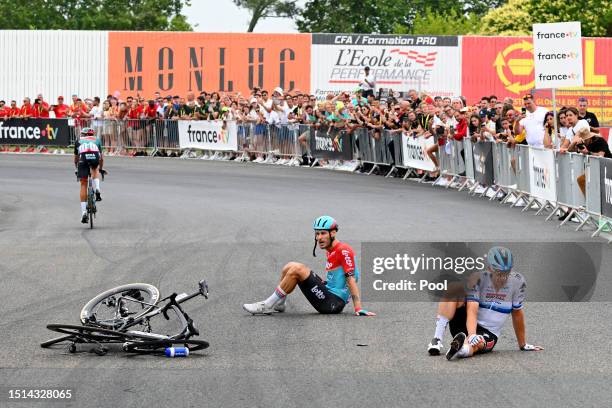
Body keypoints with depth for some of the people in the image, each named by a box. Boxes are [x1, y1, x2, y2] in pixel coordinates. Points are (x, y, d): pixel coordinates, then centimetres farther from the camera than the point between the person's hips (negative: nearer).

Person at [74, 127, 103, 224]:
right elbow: (101, 158, 41)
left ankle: (83, 212, 0)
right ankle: (97, 190, 9)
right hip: (95, 157, 0)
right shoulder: (97, 140, 36)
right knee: (95, 171, 36)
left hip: (83, 159, 0)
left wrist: (77, 169, 57)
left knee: (83, 185, 7)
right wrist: (100, 169, 56)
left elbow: (76, 159, 42)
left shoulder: (79, 141, 35)